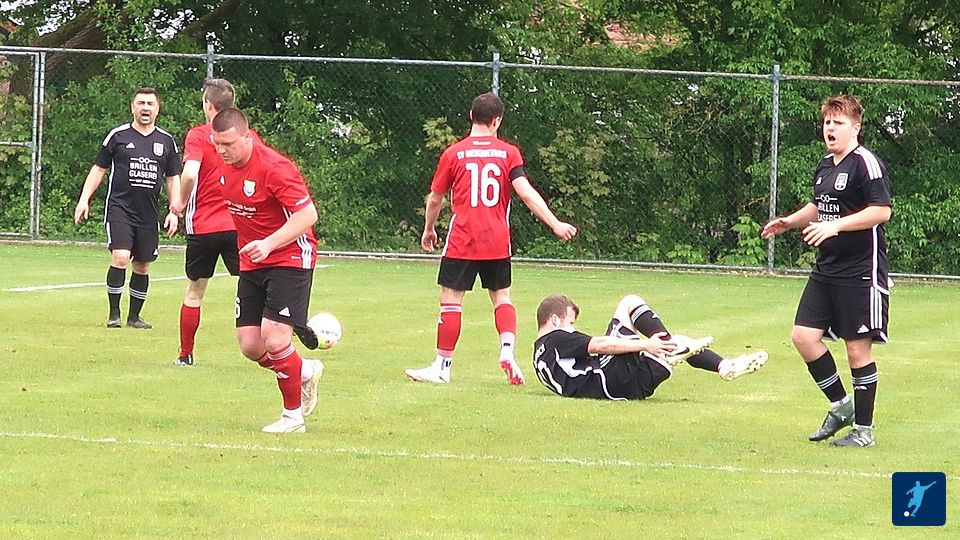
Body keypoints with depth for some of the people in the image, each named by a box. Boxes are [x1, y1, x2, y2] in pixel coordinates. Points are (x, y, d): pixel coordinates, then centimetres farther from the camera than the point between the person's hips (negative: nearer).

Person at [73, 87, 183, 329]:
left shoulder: (166, 141, 10)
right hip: (119, 207, -3)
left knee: (143, 266, 6)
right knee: (120, 257, -17)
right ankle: (114, 313, -8)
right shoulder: (118, 136, 3)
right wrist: (84, 200, 1)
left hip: (149, 213, 3)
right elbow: (98, 169, 8)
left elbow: (173, 179, 16)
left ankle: (134, 316, 19)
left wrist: (174, 211, 7)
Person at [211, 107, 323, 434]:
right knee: (250, 345, 2)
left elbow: (307, 214, -25)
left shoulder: (274, 167, -22)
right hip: (251, 263, 8)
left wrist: (269, 244, -34)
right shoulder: (229, 165, 1)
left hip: (290, 259, -8)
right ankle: (305, 373, 30)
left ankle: (293, 416, 0)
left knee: (275, 340, -18)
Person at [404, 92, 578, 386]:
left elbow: (434, 199, 9)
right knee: (501, 296, 16)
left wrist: (429, 230, 25)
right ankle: (507, 350, -5)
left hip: (461, 241, -2)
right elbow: (526, 193, -8)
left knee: (451, 300, 3)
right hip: (497, 242, 2)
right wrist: (556, 224, -6)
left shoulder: (453, 154, 0)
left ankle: (442, 366, 6)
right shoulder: (509, 153, 1)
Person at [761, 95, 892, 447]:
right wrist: (789, 222, 15)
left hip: (861, 271, -9)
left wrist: (835, 226, -24)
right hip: (826, 269, 9)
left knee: (858, 349, -3)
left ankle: (864, 429, 6)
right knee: (804, 335, 2)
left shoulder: (866, 163, -12)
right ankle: (840, 405, 19)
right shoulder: (825, 166, 15)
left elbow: (882, 210, -20)